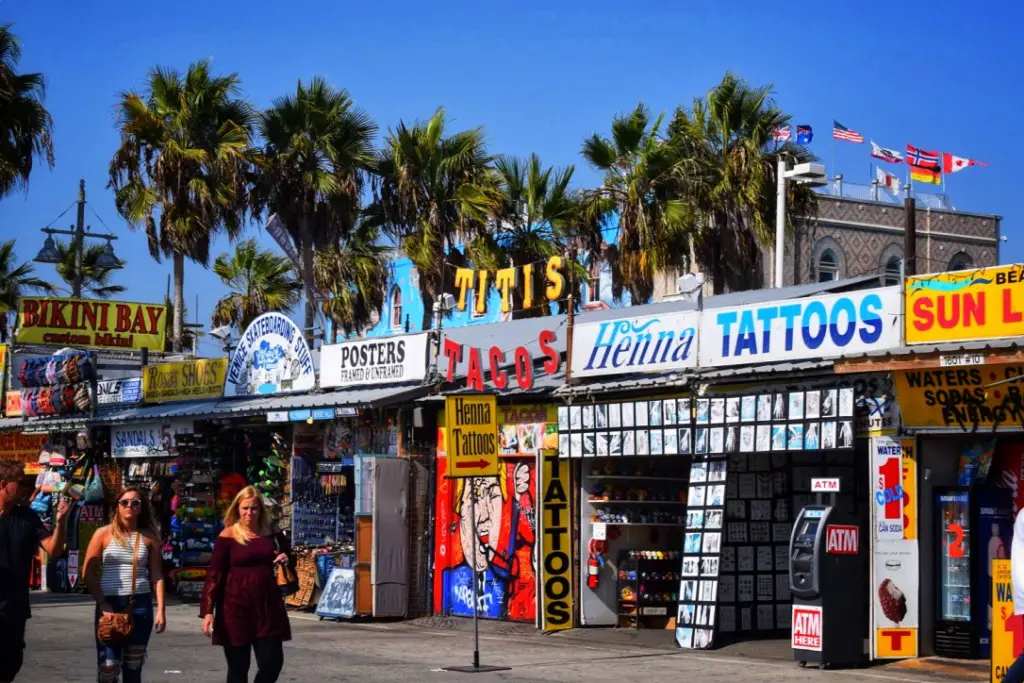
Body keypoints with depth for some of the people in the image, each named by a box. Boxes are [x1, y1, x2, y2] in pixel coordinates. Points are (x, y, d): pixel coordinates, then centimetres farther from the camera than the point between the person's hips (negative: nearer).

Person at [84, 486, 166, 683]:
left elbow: (156, 576, 7)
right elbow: (88, 573, 1)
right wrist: (103, 605, -9)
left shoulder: (149, 537, 7)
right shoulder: (104, 533, 2)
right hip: (109, 605, -2)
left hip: (140, 606, 2)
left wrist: (160, 610, -2)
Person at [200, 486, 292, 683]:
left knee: (273, 662, -2)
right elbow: (214, 576, -7)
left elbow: (291, 566, 23)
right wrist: (207, 611, -14)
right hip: (236, 608, -3)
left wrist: (287, 561, -2)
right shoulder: (227, 537, -4)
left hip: (268, 606, 4)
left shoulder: (272, 535, 9)